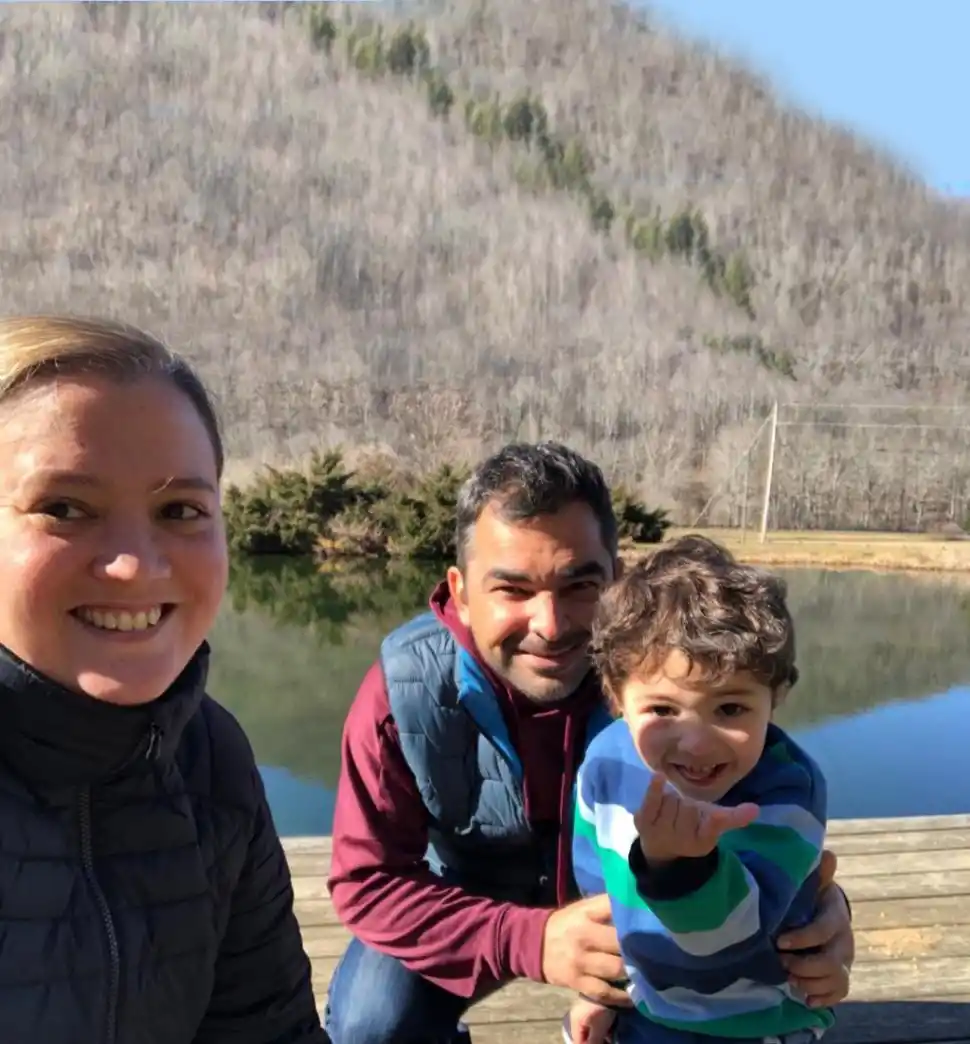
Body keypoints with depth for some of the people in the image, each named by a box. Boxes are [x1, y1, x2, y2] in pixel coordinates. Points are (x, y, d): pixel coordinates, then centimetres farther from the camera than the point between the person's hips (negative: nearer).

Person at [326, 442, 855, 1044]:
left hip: (636, 898, 2)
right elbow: (369, 881, -25)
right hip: (468, 904, -1)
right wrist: (528, 941, -41)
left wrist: (814, 901, -38)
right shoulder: (406, 687, -29)